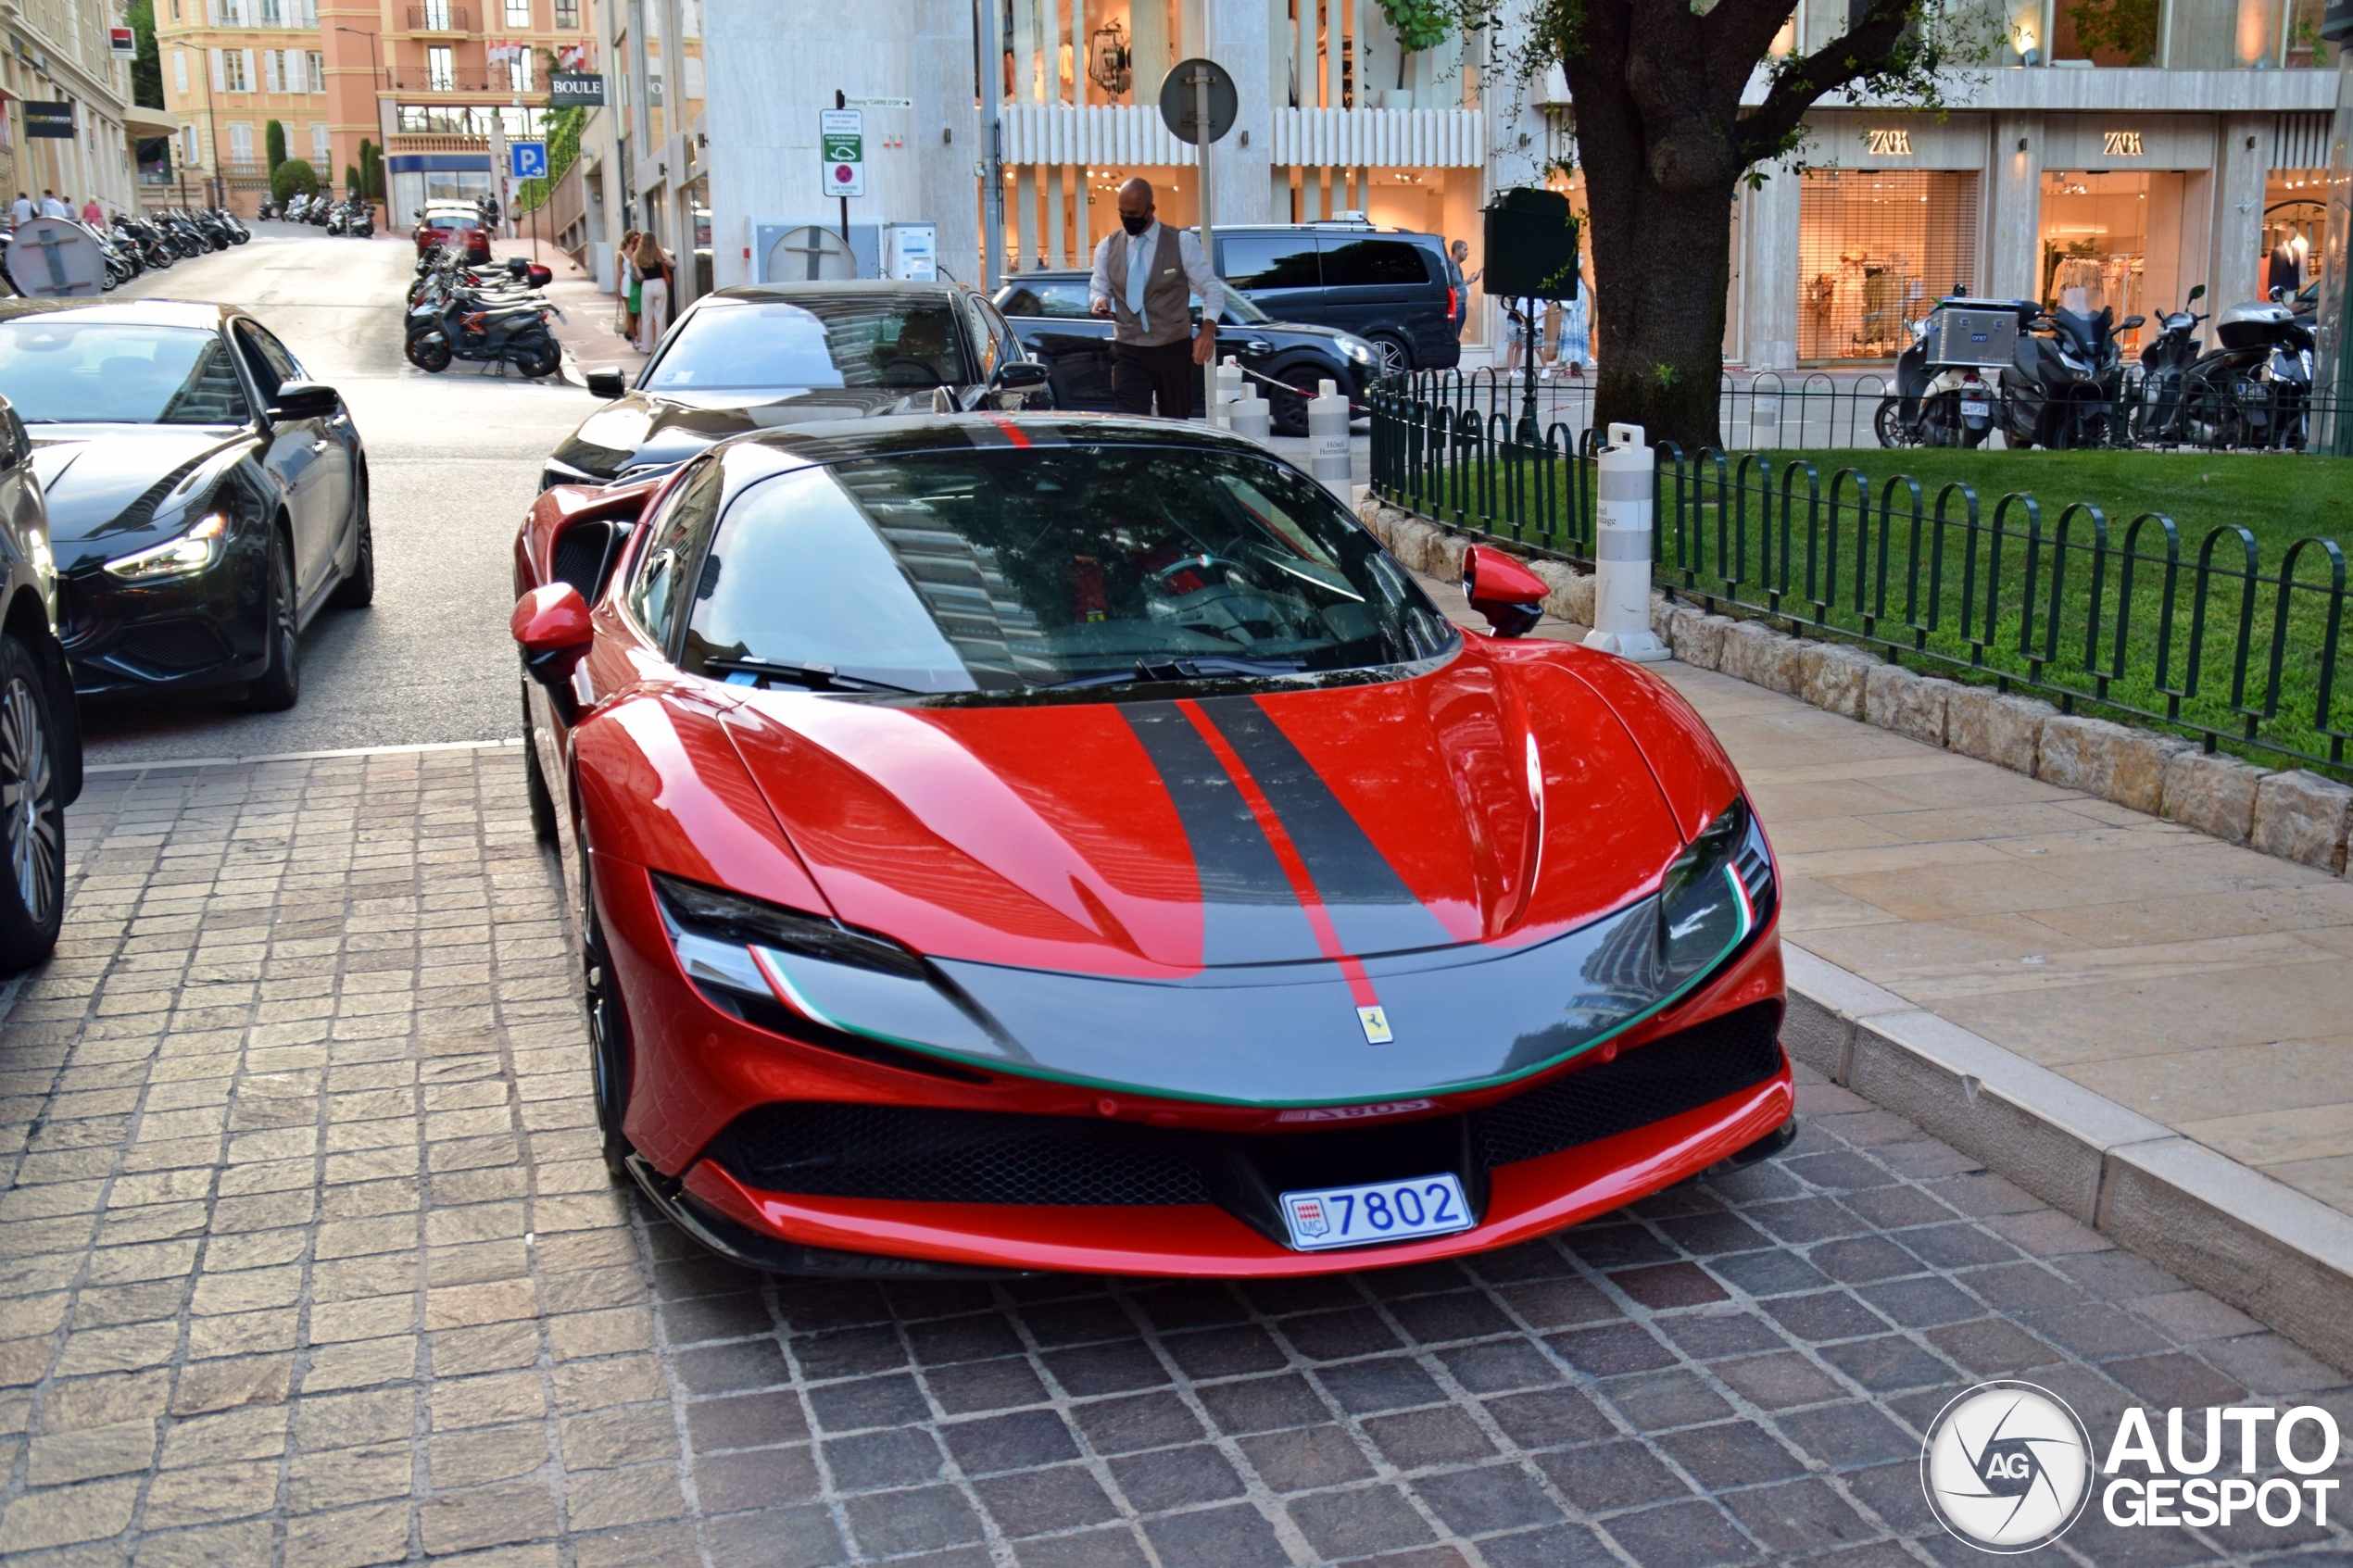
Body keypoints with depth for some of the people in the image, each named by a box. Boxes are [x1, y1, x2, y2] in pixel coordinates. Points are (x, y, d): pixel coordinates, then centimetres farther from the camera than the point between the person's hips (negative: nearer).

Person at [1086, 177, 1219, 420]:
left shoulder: (1183, 243, -3)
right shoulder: (1107, 247, 5)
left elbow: (1210, 288, -2)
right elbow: (1098, 287, 16)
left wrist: (1208, 328, -20)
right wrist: (1099, 299, -10)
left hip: (1174, 351, -1)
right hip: (1129, 353, 1)